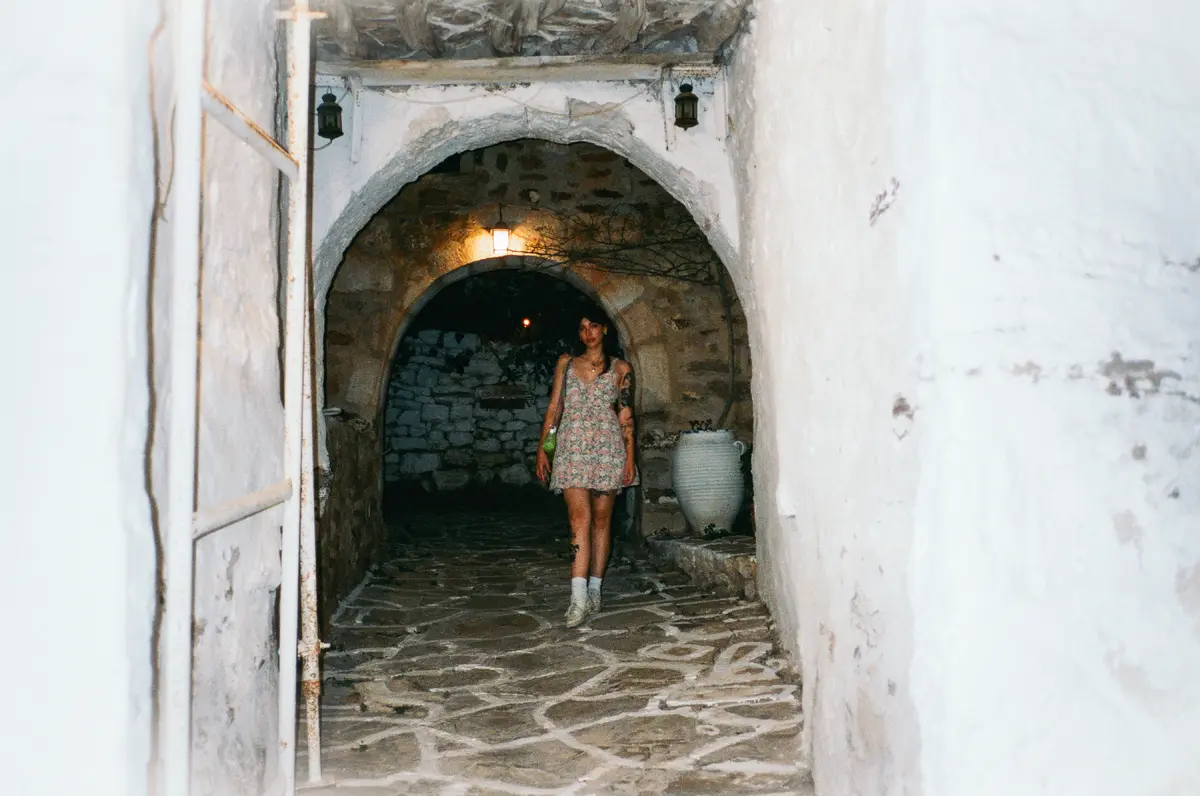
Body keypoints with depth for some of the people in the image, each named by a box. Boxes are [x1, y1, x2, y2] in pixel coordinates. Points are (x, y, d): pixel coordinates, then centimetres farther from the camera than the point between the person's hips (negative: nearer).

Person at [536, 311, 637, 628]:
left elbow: (626, 414, 6)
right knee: (579, 518, -12)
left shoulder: (620, 369, 9)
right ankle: (579, 598, -18)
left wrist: (630, 456, -1)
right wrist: (542, 448, 6)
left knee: (602, 519, 4)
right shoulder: (566, 363, 13)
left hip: (608, 448, 0)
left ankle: (595, 590, 14)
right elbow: (554, 407, 11)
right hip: (572, 448, 0)